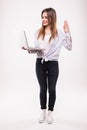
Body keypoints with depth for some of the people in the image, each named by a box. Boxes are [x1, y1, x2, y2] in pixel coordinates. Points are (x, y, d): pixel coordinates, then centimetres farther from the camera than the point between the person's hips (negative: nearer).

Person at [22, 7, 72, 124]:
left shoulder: (59, 33, -3)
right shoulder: (38, 32, 6)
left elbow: (69, 47, -10)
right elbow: (36, 49, 11)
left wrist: (67, 32, -17)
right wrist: (30, 50, -10)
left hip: (53, 64, -2)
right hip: (40, 63, 2)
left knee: (51, 89, 7)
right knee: (43, 89, 10)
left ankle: (50, 112, 25)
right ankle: (43, 112, 26)